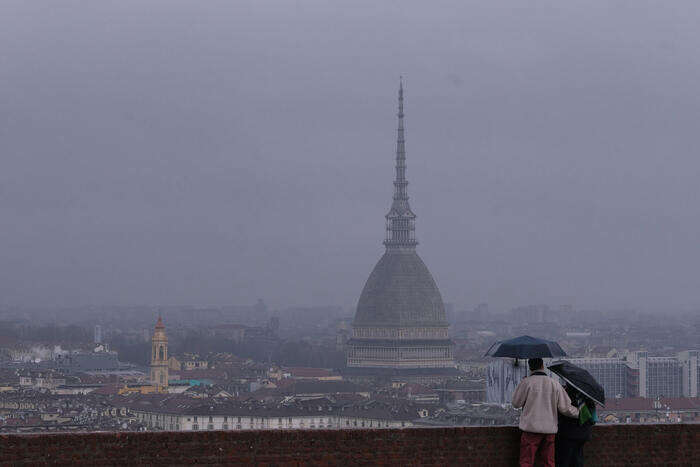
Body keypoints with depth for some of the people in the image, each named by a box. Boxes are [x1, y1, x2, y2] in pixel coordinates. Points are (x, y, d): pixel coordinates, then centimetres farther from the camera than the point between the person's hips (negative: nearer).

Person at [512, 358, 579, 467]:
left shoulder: (526, 383, -7)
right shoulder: (555, 384, 3)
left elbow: (516, 404, 3)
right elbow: (565, 408, 2)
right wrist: (579, 412, 20)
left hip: (531, 428, -4)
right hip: (550, 429, 4)